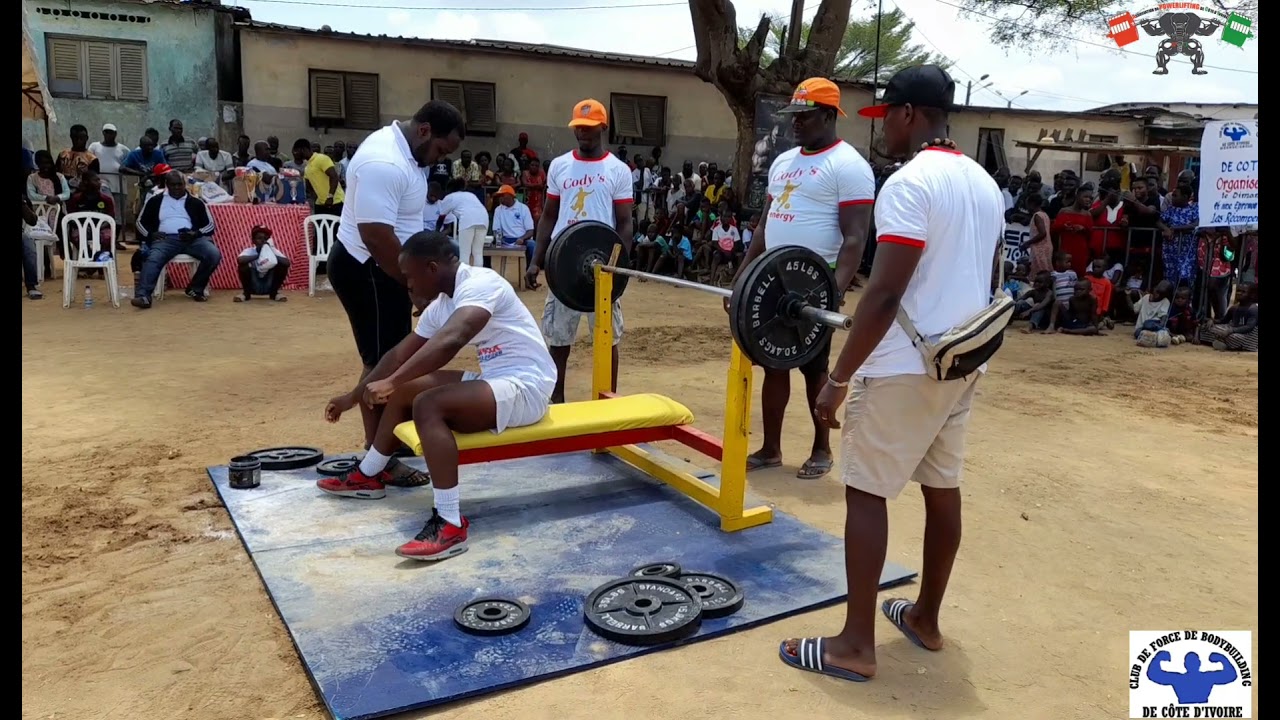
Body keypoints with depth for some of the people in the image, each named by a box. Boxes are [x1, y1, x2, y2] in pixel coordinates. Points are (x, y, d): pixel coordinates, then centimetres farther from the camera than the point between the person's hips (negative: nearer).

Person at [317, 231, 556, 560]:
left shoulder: (480, 284, -19)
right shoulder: (441, 304, 9)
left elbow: (450, 341, -37)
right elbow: (399, 355, 18)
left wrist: (391, 382, -38)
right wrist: (352, 397, 20)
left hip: (525, 387, -10)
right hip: (494, 381, 10)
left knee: (428, 405, -28)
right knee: (405, 390, 14)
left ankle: (450, 525, -26)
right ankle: (368, 477, 30)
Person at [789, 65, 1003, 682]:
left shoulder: (909, 184, -16)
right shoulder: (985, 184, 12)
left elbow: (884, 294, -23)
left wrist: (838, 377, -18)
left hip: (906, 368, -9)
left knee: (866, 492, -1)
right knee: (943, 487, 15)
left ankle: (856, 644, 5)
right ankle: (925, 619, 29)